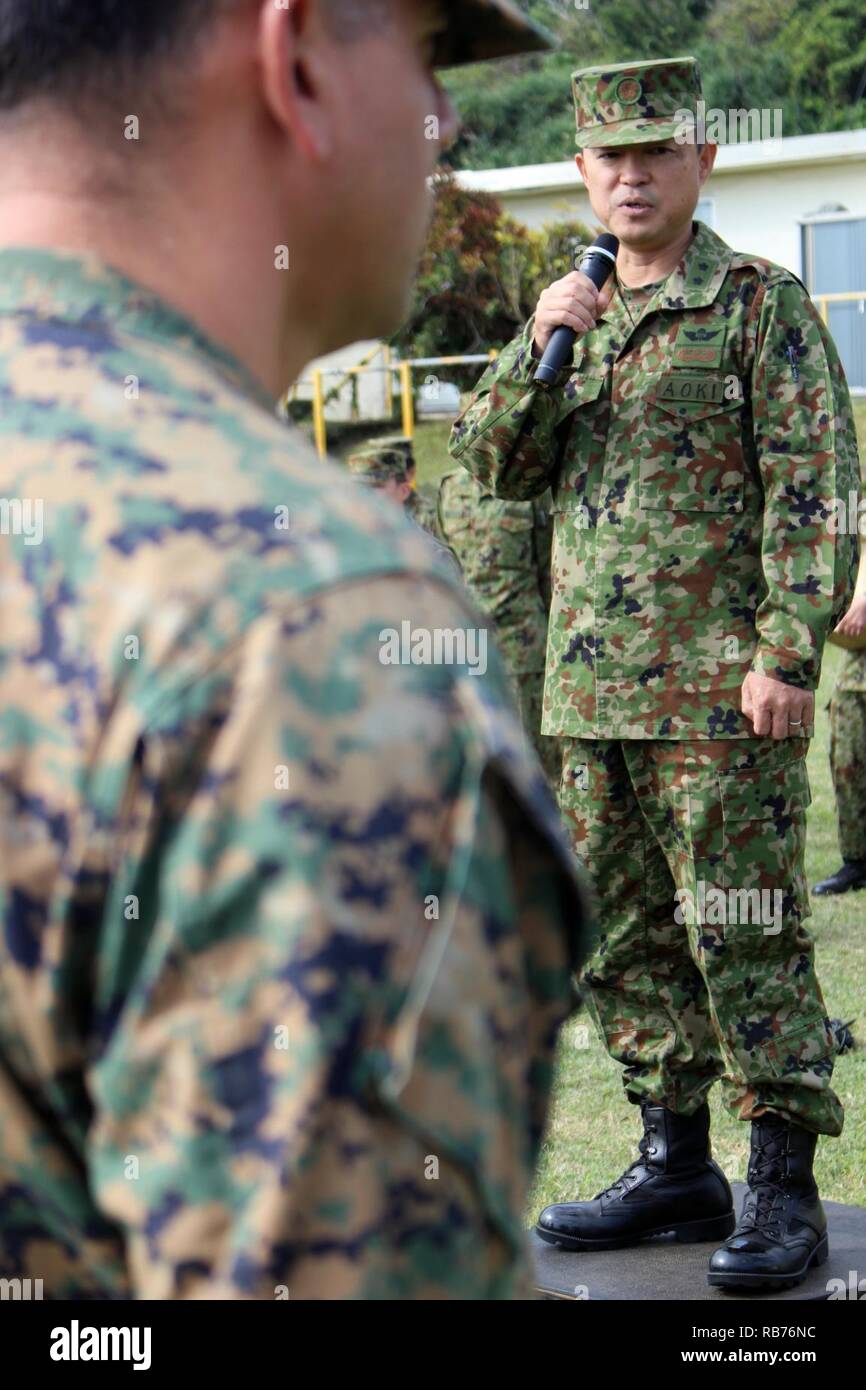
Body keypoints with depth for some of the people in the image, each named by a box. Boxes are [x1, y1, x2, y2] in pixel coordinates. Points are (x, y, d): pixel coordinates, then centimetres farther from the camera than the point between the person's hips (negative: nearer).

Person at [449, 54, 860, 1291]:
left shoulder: (763, 306, -2)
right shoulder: (577, 314, 17)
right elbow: (493, 466, 11)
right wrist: (537, 345, -5)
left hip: (720, 688, -7)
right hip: (593, 684, 7)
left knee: (744, 933, -5)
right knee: (624, 934, 11)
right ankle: (675, 1164, 22)